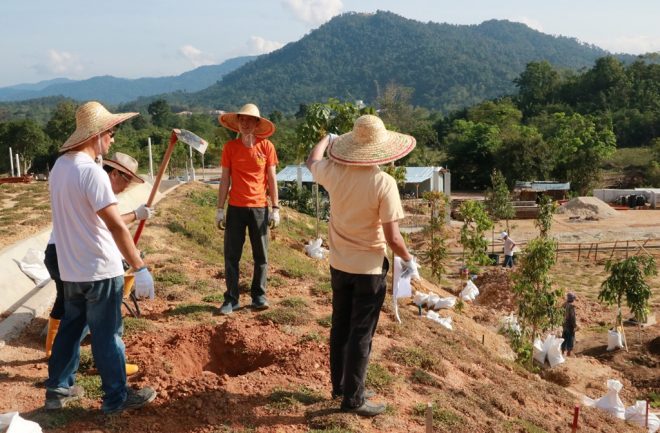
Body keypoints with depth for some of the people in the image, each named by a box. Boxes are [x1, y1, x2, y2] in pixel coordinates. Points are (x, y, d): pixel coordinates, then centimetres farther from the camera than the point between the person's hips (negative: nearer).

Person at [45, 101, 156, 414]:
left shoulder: (60, 166, 7)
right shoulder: (91, 171, -21)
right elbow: (116, 226, -26)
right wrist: (140, 268, -25)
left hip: (71, 268, 9)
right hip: (99, 270, -8)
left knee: (70, 328, 19)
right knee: (107, 335, 3)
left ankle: (58, 390, 30)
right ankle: (116, 398, 15)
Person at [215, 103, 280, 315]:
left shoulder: (266, 146, -2)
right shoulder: (230, 147, 0)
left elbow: (272, 178, 2)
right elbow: (225, 179, 3)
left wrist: (275, 208, -2)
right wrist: (220, 209, 0)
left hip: (259, 208, 0)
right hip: (235, 208, 0)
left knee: (261, 256, 8)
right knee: (231, 256, 3)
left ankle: (259, 295, 21)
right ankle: (231, 298, 13)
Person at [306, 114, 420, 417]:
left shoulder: (333, 172, -8)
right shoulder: (384, 183, -21)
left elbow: (311, 161, 17)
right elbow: (392, 237, -20)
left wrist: (327, 138, 36)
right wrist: (409, 261, -1)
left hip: (339, 264, 5)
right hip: (369, 268, -5)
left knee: (340, 327, 19)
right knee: (361, 334, 6)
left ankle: (340, 386, 34)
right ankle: (353, 399, 15)